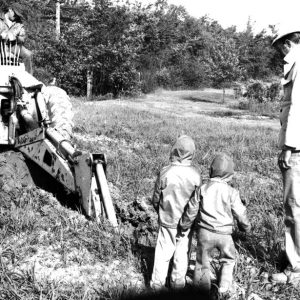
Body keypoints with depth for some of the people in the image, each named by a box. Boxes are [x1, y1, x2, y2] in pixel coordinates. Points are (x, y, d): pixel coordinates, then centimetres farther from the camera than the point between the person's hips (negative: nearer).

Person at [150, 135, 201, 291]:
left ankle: (158, 283, 22)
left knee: (163, 253, 12)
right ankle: (178, 283, 26)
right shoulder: (195, 174, -16)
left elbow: (156, 199, -6)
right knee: (182, 253, 15)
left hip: (167, 220, 0)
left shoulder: (165, 172, -18)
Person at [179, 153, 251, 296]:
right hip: (224, 234, -1)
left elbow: (191, 210, 1)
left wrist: (184, 226, 15)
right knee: (228, 260, 21)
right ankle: (224, 288, 23)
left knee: (203, 260, 16)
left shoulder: (202, 189, -4)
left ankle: (202, 288, 24)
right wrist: (246, 226, 18)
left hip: (205, 232, 1)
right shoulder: (231, 192, -10)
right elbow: (240, 213, -2)